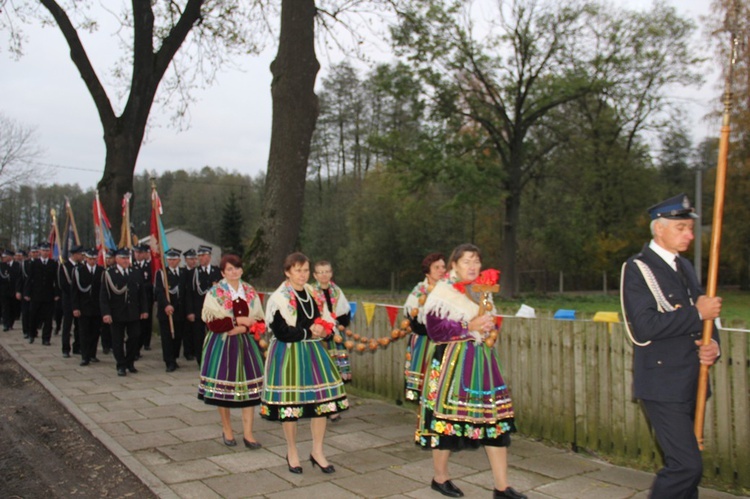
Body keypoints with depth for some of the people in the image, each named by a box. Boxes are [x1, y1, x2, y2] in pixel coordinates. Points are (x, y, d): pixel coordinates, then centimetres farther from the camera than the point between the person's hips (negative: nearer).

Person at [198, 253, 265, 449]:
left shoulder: (250, 292, 8)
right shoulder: (215, 293, -3)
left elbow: (260, 321, 5)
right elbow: (213, 323, -13)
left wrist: (244, 327, -13)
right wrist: (238, 320, -14)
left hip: (246, 343, 3)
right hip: (222, 345, -3)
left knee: (249, 387, -1)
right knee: (224, 386, 5)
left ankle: (248, 433, 8)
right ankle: (227, 429, 25)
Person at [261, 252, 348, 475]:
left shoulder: (314, 294, 9)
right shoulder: (279, 298, -10)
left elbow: (327, 320, 16)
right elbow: (281, 332, -17)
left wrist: (322, 330, -6)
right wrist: (308, 332, -14)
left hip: (313, 351, 6)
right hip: (288, 354, -5)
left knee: (321, 399, 3)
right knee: (290, 403, 3)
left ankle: (317, 451, 19)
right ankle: (292, 453, 24)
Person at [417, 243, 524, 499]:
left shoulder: (483, 292, 15)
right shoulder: (443, 292, -8)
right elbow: (435, 329, -16)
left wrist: (489, 327, 5)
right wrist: (469, 327, -20)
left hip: (481, 361, 7)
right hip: (452, 362, -7)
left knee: (495, 417, 2)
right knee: (447, 415, 1)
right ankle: (440, 478, 22)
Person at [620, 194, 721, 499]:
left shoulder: (684, 267, 15)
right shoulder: (637, 269, -11)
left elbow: (703, 316, 20)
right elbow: (644, 327, -22)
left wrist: (713, 344, 0)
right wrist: (697, 313, -18)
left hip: (691, 383, 8)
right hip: (663, 384, -8)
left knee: (684, 463, 14)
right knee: (687, 465, -11)